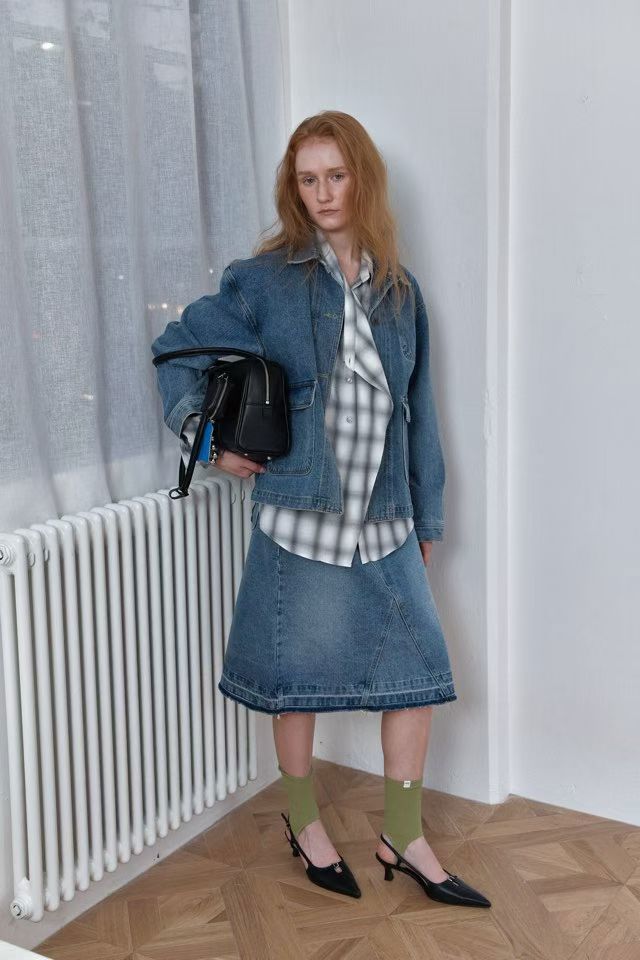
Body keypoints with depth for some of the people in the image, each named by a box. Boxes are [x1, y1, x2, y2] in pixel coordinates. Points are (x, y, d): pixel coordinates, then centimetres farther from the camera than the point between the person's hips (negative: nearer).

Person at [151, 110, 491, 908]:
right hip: (301, 513, -3)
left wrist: (427, 512, 13)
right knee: (297, 673, 8)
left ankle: (403, 838, 20)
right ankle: (304, 821, 31)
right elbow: (177, 347, 4)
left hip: (385, 519, 4)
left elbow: (415, 408, 11)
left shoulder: (398, 289, 7)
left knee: (416, 668, 4)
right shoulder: (266, 280, -4)